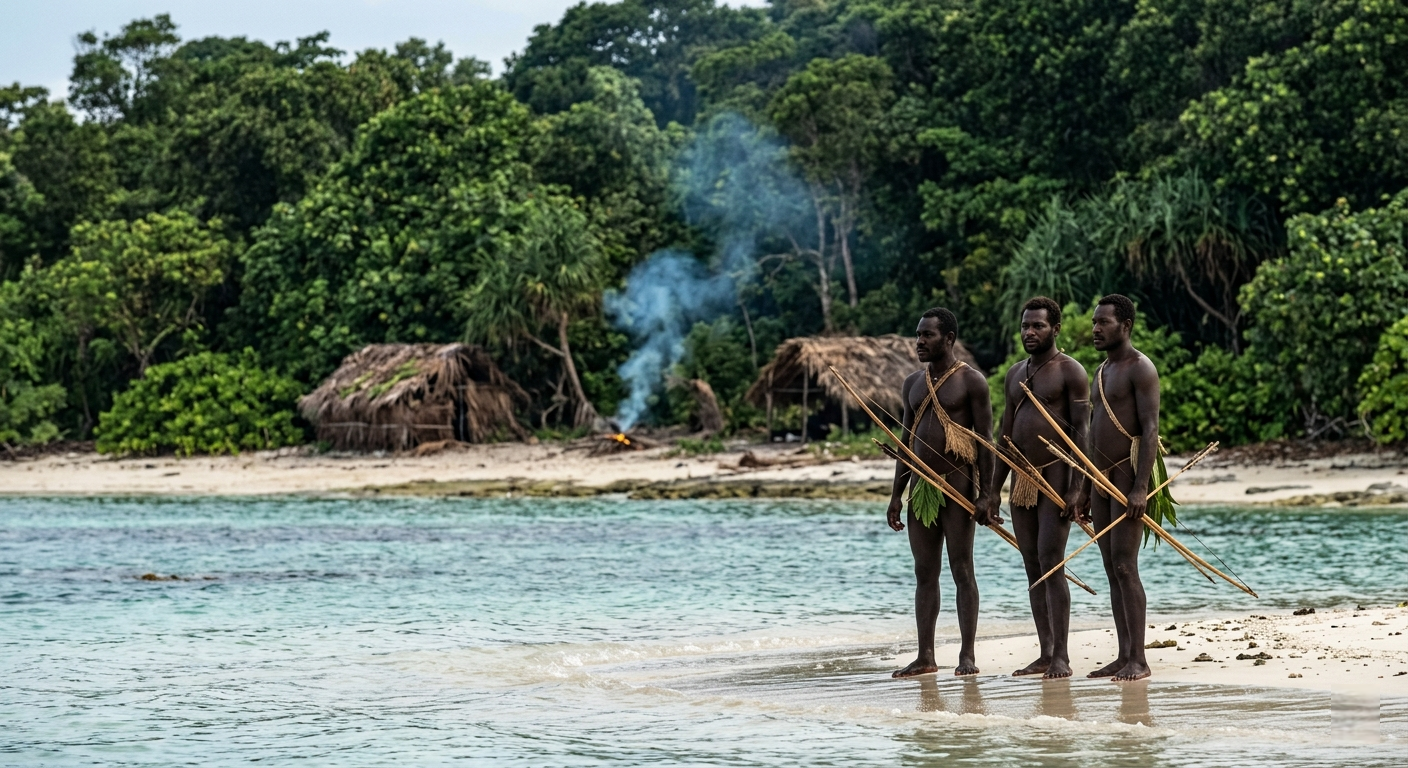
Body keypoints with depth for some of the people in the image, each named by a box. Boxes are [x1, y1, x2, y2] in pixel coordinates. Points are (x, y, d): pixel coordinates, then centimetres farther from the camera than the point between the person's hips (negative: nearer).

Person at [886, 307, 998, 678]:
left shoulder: (971, 381, -4)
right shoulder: (913, 384, 14)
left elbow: (986, 439, -7)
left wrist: (985, 493, -13)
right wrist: (896, 494, 13)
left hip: (957, 481, -6)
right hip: (921, 486, 6)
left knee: (961, 569, -4)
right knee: (925, 573, 7)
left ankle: (967, 655, -1)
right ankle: (926, 656, 9)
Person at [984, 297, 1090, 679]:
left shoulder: (1070, 372, -4)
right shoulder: (1015, 374, 17)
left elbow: (1082, 431, -11)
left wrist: (1078, 488, -20)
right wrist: (994, 489, 15)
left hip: (1056, 476, -7)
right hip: (1021, 478, 7)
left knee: (1051, 563, -13)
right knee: (1032, 568, 5)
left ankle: (1061, 657, -11)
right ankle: (1045, 654, 8)